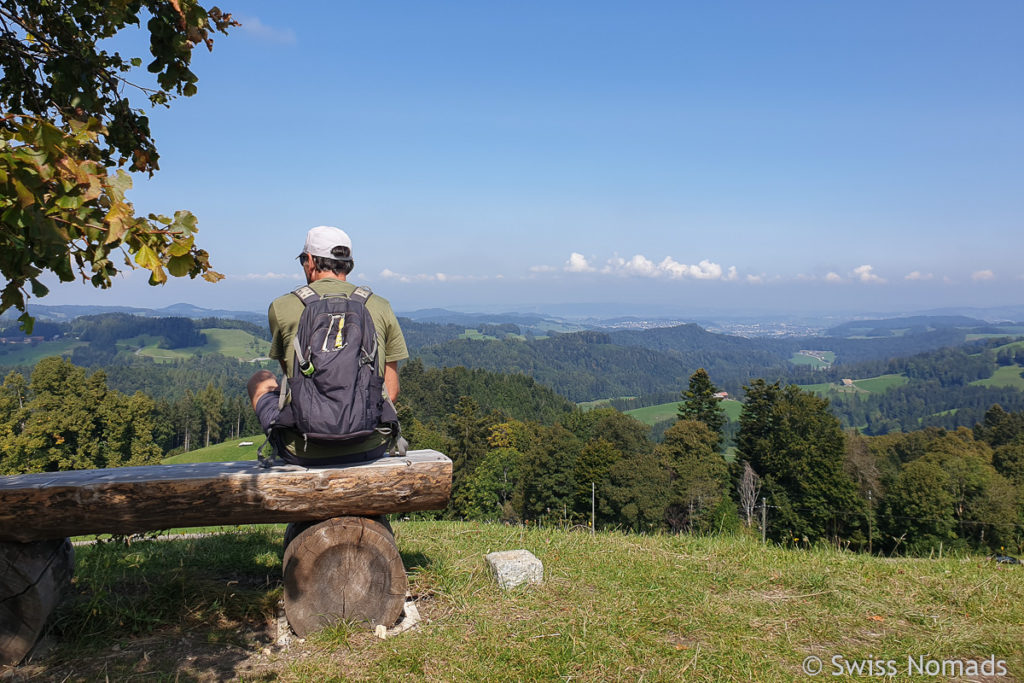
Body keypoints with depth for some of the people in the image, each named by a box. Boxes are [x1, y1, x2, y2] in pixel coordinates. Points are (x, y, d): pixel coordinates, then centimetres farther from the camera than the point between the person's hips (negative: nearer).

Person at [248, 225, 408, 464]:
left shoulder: (281, 307, -2)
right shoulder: (380, 307, 2)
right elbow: (391, 392, 5)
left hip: (307, 451, -2)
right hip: (370, 447, 2)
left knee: (260, 380, 28)